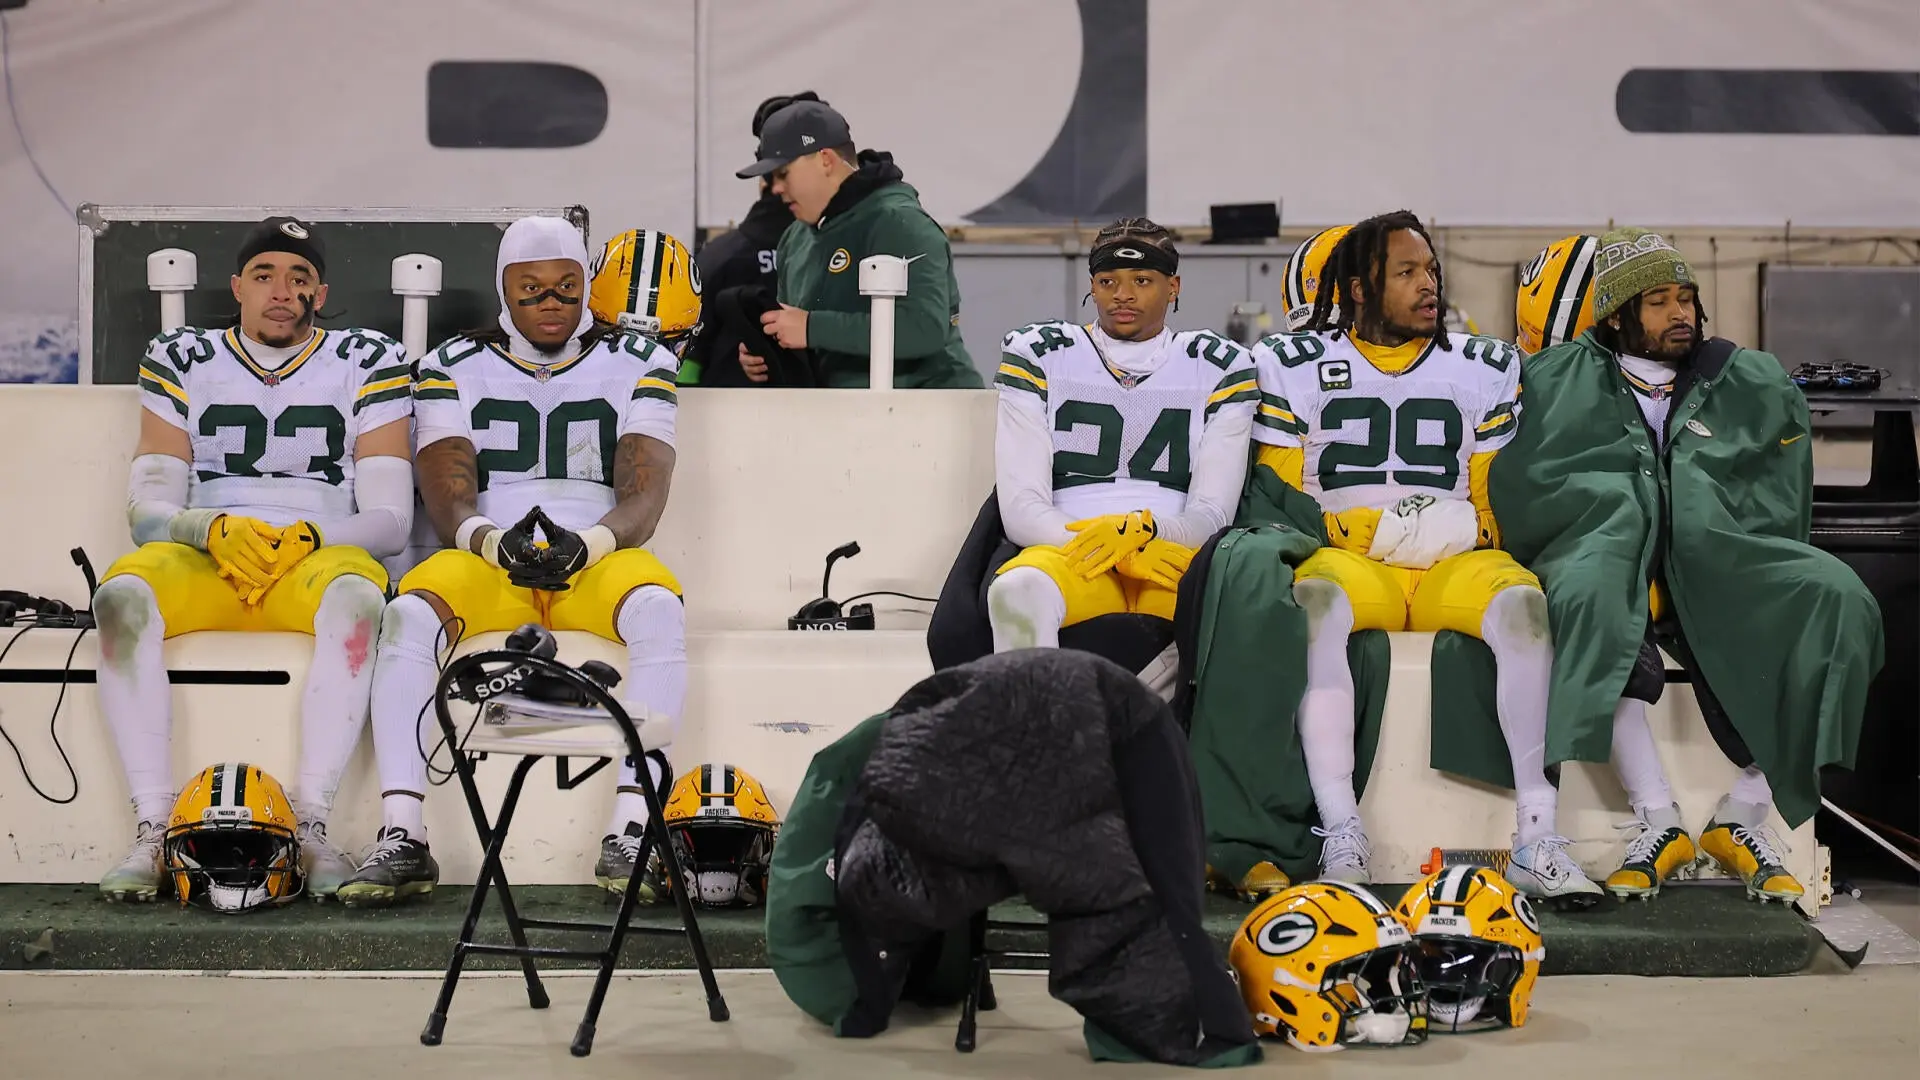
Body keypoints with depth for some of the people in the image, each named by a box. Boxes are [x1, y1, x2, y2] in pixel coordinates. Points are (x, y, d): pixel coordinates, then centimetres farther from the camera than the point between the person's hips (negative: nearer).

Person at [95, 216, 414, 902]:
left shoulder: (368, 363, 11)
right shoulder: (182, 361, 16)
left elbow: (390, 521, 3)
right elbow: (147, 508, 7)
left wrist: (308, 538, -17)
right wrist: (213, 531, -16)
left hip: (318, 560, -1)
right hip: (202, 562, 1)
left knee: (356, 593, -37)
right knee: (123, 592, -32)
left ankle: (311, 826, -38)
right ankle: (152, 831, -33)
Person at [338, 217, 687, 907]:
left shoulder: (638, 364, 6)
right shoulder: (453, 368, 8)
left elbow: (644, 497, -5)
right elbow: (448, 499, -4)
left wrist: (588, 544, -28)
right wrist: (494, 541, -28)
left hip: (599, 561, 0)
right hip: (485, 560, 1)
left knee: (659, 610, -34)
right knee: (410, 614, -31)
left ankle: (628, 836, -37)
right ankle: (402, 840, -32)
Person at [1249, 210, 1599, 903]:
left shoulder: (1484, 369, 15)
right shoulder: (1294, 365, 9)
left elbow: (1502, 496, 16)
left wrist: (1472, 528, -9)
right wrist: (1379, 531, -11)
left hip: (1454, 561, 2)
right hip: (1344, 557, -2)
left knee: (1522, 604, -31)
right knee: (1313, 604, -37)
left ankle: (1536, 836, -33)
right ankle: (1341, 839, -39)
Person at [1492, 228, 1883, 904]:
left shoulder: (1754, 384, 19)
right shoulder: (1559, 381, 14)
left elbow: (1779, 507, 18)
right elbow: (1521, 492, 7)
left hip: (1717, 559, 3)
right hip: (1606, 548, -2)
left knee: (1837, 600, -26)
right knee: (1589, 598, -40)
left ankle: (1743, 817, -20)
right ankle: (1658, 822, -34)